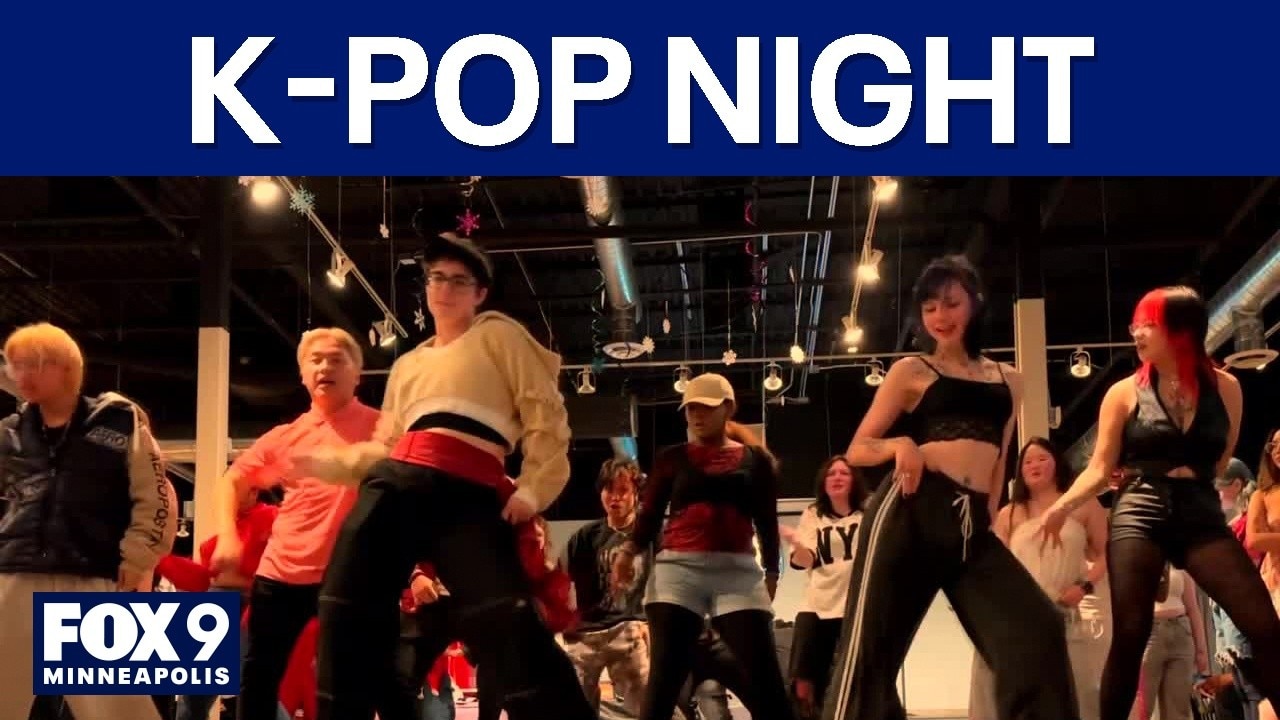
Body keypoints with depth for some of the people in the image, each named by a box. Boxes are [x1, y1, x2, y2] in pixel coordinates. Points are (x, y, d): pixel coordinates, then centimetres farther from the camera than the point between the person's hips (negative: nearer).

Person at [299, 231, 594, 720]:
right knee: (348, 618, 2)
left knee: (508, 627, -21)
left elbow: (545, 414, 5)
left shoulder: (498, 334, 16)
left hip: (468, 493, -6)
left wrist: (534, 488, -7)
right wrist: (325, 463, 12)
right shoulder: (408, 364, 31)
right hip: (393, 487, 6)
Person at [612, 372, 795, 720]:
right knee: (664, 679, -5)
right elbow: (650, 514, 7)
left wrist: (772, 573, 7)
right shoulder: (672, 458, 13)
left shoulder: (755, 459, 13)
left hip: (738, 573, 0)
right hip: (677, 570, 0)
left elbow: (767, 521, 13)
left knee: (765, 679, -7)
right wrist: (629, 550, -9)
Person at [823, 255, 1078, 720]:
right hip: (911, 515, -3)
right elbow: (857, 449, 8)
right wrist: (900, 445, -11)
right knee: (869, 650, -6)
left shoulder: (1009, 382, 21)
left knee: (1037, 632, -13)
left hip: (971, 527, 4)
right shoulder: (912, 371, 10)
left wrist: (987, 522, 16)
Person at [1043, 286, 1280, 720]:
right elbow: (1100, 469, 1)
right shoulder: (1125, 393, 4)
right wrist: (1064, 505, -15)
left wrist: (1189, 474, 4)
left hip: (1201, 515, 1)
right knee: (1130, 638, -10)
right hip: (1138, 516, -1)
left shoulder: (1224, 387, 8)